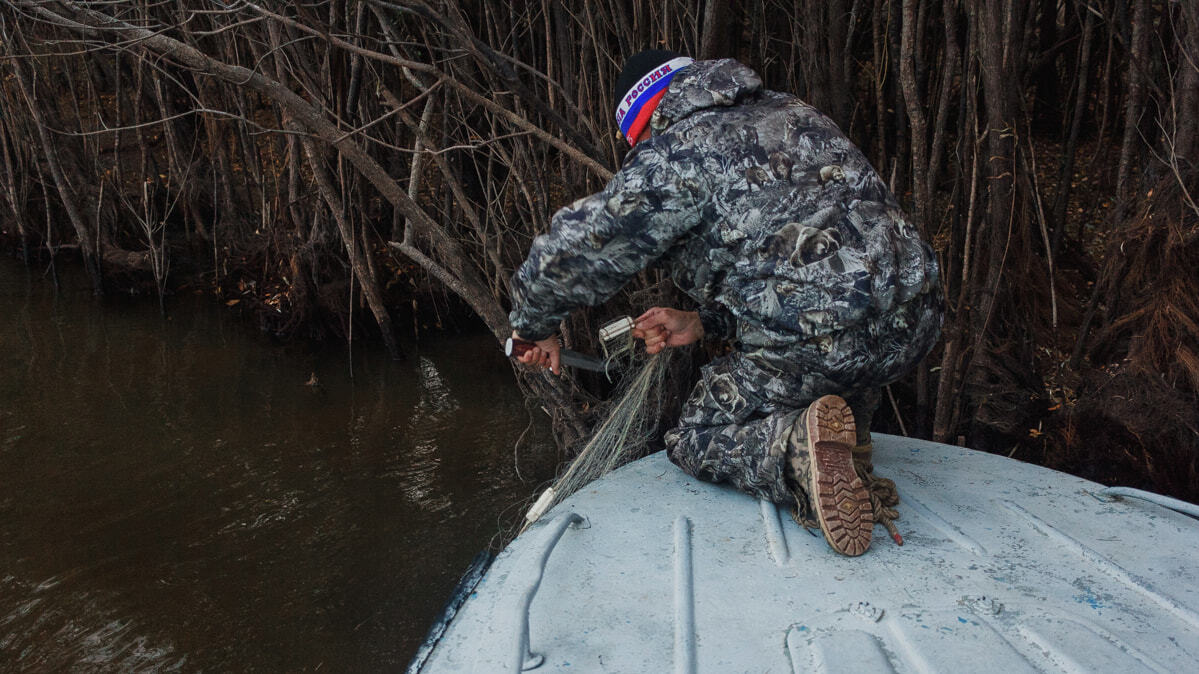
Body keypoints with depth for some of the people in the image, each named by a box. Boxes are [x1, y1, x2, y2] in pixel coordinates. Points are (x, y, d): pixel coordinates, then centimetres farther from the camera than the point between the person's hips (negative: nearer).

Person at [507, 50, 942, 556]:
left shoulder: (672, 158, -4)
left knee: (696, 441, 15)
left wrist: (533, 326, 17)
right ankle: (851, 433, 15)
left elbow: (568, 254, -4)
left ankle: (798, 445, -16)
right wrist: (704, 324, 22)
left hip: (818, 345, -8)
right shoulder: (791, 113, 20)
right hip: (916, 324, 8)